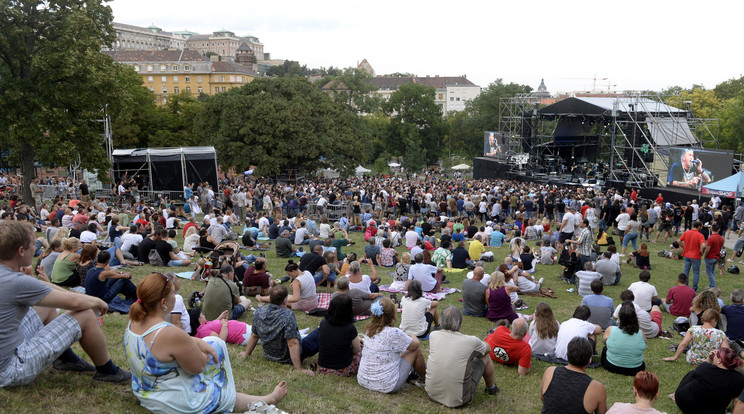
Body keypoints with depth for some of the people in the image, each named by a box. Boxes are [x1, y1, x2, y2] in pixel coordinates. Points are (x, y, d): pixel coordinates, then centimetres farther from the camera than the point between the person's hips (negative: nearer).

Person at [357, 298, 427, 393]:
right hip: (386, 386, -7)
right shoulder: (394, 333, -22)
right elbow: (415, 344, -4)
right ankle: (423, 379, 33)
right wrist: (412, 336, 19)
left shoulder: (368, 329, -3)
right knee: (416, 350, 9)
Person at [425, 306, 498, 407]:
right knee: (485, 356, 12)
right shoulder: (471, 341, -16)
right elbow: (488, 348, 8)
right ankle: (491, 387, 41)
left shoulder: (433, 336, -8)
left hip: (432, 394, 3)